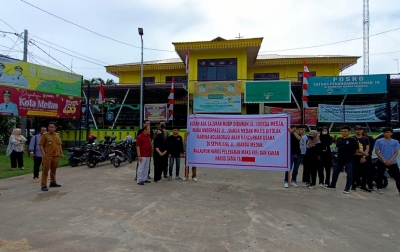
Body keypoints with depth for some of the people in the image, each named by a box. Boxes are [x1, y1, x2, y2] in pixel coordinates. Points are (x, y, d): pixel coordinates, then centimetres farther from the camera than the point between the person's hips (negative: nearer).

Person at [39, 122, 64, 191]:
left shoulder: (57, 135, 12)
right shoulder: (45, 135, -3)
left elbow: (60, 145, 19)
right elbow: (41, 145, -7)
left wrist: (61, 153, 13)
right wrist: (43, 154, -15)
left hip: (56, 156, 5)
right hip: (47, 156, -5)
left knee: (53, 170, 15)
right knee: (45, 171, -3)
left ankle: (53, 182, 28)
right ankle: (43, 185, 1)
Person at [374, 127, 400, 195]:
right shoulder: (379, 141, 1)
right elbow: (376, 151, -2)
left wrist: (391, 160, -13)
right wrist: (383, 159, -12)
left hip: (393, 162, 1)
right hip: (382, 162, -1)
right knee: (380, 175, 4)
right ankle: (379, 188, 18)